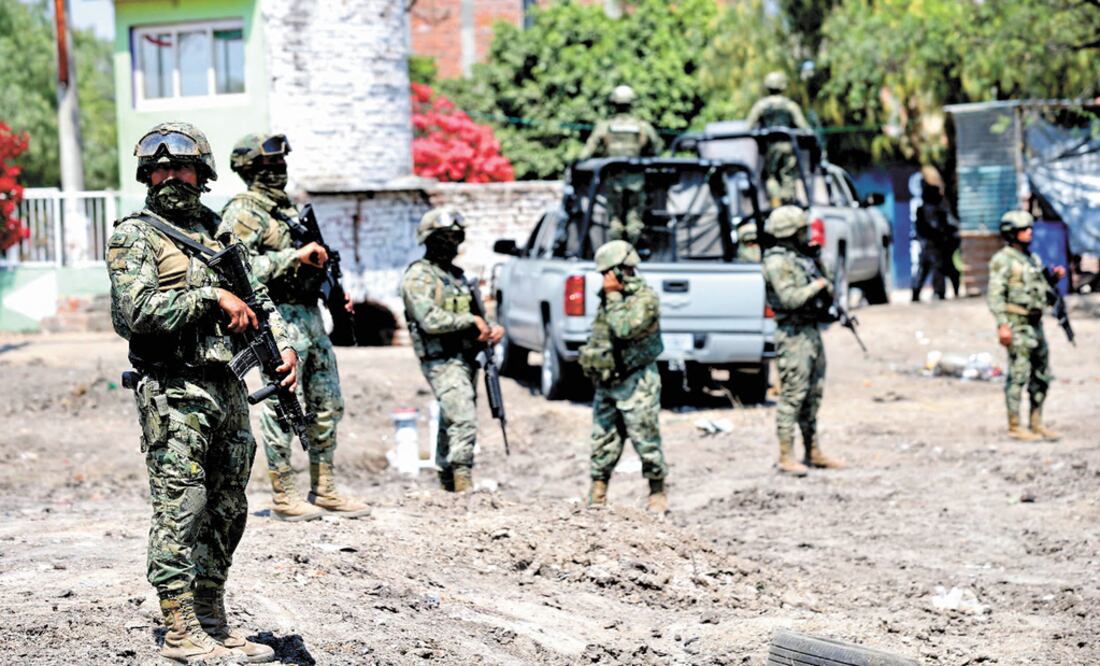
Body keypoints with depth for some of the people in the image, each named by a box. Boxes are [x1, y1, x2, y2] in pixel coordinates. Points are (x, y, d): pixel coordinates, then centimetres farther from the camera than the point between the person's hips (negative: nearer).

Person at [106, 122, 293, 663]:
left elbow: (257, 294, 21)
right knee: (181, 510, -7)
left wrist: (283, 342, 6)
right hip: (175, 394, -7)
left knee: (226, 511, 10)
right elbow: (140, 311, -17)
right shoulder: (133, 236, -5)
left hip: (227, 387, 7)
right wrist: (212, 296, -17)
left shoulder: (217, 229, 16)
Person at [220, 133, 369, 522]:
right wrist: (295, 256, -23)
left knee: (327, 406, 11)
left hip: (311, 313, 9)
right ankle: (283, 497, 3)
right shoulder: (243, 212, -9)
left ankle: (324, 492, 19)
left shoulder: (288, 208, 18)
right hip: (279, 318, -9)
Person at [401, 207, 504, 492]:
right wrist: (471, 320, -13)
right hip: (442, 361, -8)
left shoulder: (457, 275, 19)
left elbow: (474, 321, 23)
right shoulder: (419, 275, -7)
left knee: (451, 425, 11)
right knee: (464, 421, -19)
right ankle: (464, 485, -20)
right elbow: (430, 320, -19)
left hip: (466, 359, 8)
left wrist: (491, 329, 1)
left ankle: (448, 484, 15)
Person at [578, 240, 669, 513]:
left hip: (636, 383, -8)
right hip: (606, 381, 8)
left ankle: (658, 493, 5)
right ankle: (598, 490, 15)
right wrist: (589, 357, 13)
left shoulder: (645, 297, -12)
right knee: (603, 440, 9)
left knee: (646, 439, -4)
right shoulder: (609, 295, 14)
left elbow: (625, 329, -25)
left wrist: (613, 296, -14)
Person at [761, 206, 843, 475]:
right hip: (793, 334, -9)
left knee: (813, 395, 13)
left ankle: (813, 453, 21)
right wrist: (817, 285, -11)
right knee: (792, 395, -8)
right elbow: (790, 298, -23)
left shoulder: (804, 257, 15)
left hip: (812, 331, 9)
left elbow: (827, 293, 23)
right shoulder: (777, 261, -13)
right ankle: (786, 458, -4)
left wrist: (827, 286, 2)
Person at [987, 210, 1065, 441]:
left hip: (1035, 324, 8)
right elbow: (995, 295, -16)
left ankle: (1036, 424, 16)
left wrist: (1055, 277, 6)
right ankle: (1014, 427, -1)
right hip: (1017, 325, -8)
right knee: (1018, 375, -6)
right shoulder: (1003, 260, -9)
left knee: (1042, 376, 9)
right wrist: (1002, 325, -24)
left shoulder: (1033, 258, 16)